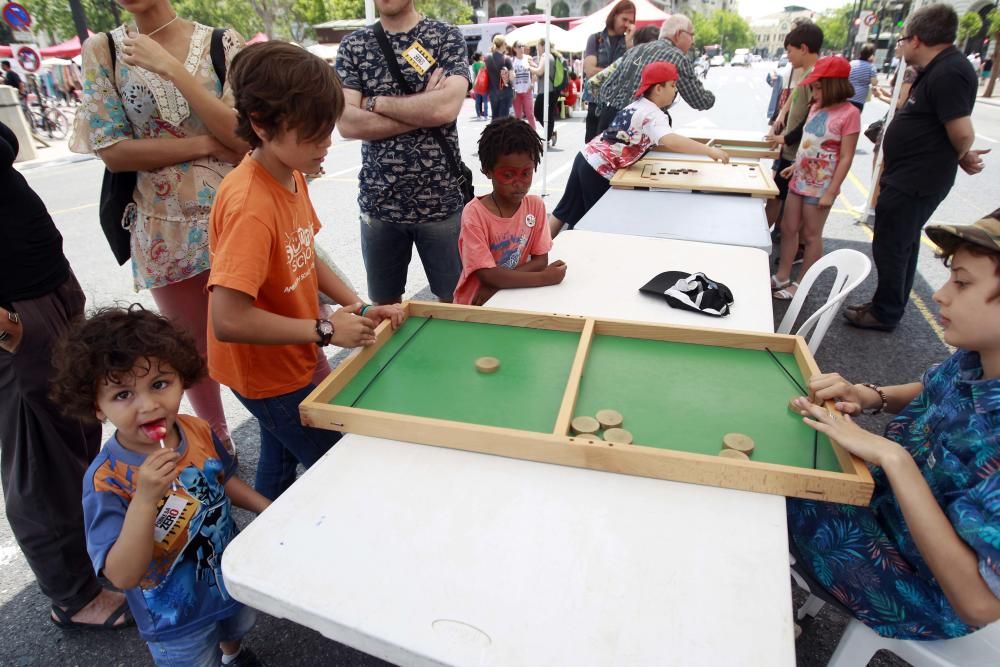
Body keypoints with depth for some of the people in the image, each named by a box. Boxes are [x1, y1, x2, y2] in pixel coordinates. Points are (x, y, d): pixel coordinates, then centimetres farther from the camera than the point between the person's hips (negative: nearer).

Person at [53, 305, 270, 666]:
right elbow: (123, 576, -34)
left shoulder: (199, 432, -17)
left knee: (239, 626, 34)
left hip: (233, 579, 6)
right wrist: (145, 499, -45)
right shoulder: (107, 479, -31)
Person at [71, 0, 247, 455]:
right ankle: (218, 443, 36)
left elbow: (242, 135, -13)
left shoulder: (223, 43, -1)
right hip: (166, 230, 2)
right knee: (195, 348, 15)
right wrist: (208, 145, -12)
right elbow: (113, 151, -6)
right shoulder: (101, 51, 3)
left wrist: (170, 67, -18)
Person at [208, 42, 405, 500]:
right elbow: (229, 320, -33)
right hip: (268, 374, -8)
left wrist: (358, 307, -3)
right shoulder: (250, 206, -30)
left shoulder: (293, 177, -2)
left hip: (292, 359, 8)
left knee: (280, 462, 26)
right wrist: (326, 331, -26)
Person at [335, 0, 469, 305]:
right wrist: (423, 111, -11)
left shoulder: (447, 37, 2)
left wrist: (376, 102, -7)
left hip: (441, 200, -2)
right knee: (385, 305, 14)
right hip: (378, 201, 2)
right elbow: (347, 123, -7)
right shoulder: (353, 45, 7)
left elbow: (447, 107, -17)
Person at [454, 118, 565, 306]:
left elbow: (540, 260, -3)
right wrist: (544, 278, -20)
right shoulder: (474, 213, -15)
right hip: (475, 304, -4)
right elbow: (487, 275, -19)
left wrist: (497, 283, -16)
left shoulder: (536, 205, -2)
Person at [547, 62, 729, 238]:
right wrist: (709, 150, -31)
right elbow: (669, 141, -33)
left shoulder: (638, 105, 15)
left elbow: (654, 142, 22)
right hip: (599, 170, -9)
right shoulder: (653, 115, -15)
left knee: (566, 210, 17)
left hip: (587, 158, 9)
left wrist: (686, 148, 17)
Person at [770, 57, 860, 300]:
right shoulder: (816, 107, 6)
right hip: (800, 180, 7)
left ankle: (801, 285, 15)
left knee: (811, 235, 4)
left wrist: (831, 191, -18)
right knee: (788, 228, 12)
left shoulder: (849, 113, -15)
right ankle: (782, 277, 24)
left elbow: (846, 158, -16)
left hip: (820, 186, -7)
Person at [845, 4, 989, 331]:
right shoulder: (937, 70, 11)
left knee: (889, 248, 1)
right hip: (909, 179, 10)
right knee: (903, 245, 19)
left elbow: (962, 135, -23)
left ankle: (885, 313, 14)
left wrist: (961, 157, -4)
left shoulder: (949, 74, -21)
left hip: (913, 184, -10)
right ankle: (889, 305, 33)